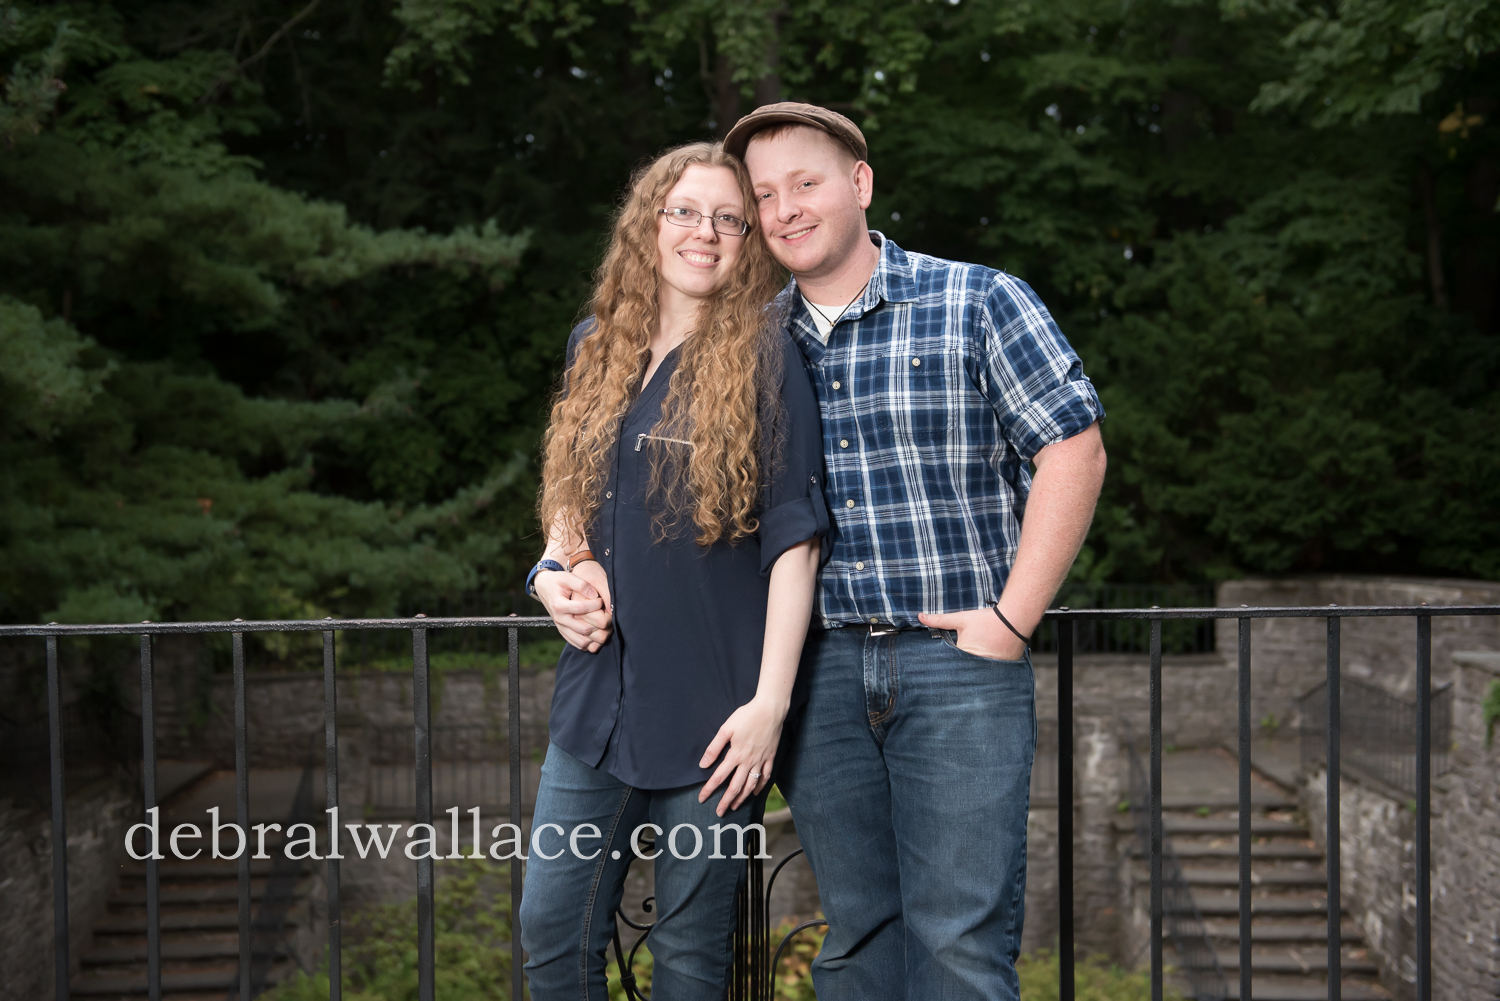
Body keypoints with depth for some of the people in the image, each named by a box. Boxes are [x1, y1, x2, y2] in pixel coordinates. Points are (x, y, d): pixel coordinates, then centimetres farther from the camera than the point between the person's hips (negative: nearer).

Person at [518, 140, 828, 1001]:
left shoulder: (765, 357, -6)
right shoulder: (597, 349, 11)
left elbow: (794, 538, -9)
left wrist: (771, 701, -14)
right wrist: (558, 571, 0)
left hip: (712, 709, -5)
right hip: (598, 695, 5)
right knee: (553, 932, 9)